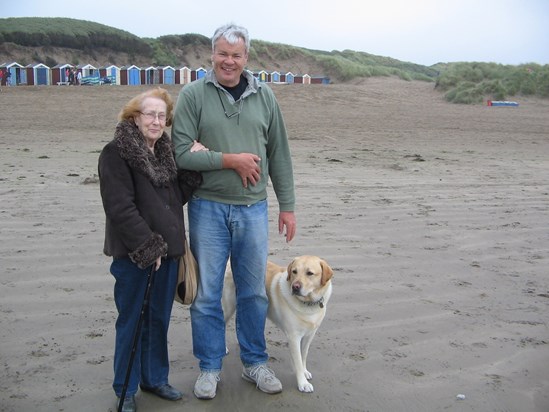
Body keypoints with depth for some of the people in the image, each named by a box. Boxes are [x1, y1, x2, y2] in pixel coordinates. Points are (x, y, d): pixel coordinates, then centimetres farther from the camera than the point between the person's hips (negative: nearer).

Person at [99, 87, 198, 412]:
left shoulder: (167, 151, 9)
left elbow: (181, 196, 9)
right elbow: (120, 208, -17)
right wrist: (148, 247, -17)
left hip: (168, 250, 6)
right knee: (132, 321, 6)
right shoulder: (116, 153, -11)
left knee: (160, 318, 16)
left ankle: (155, 378, 32)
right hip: (134, 255, -6)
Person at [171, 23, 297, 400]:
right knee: (207, 294, 7)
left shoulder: (264, 96, 5)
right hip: (208, 208, -2)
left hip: (253, 208, 2)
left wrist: (287, 205, 6)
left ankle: (255, 362, 29)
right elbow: (181, 153, -11)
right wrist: (231, 160, -16)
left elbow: (279, 154, 8)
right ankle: (210, 367, 25)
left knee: (254, 291, 12)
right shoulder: (193, 95, -4)